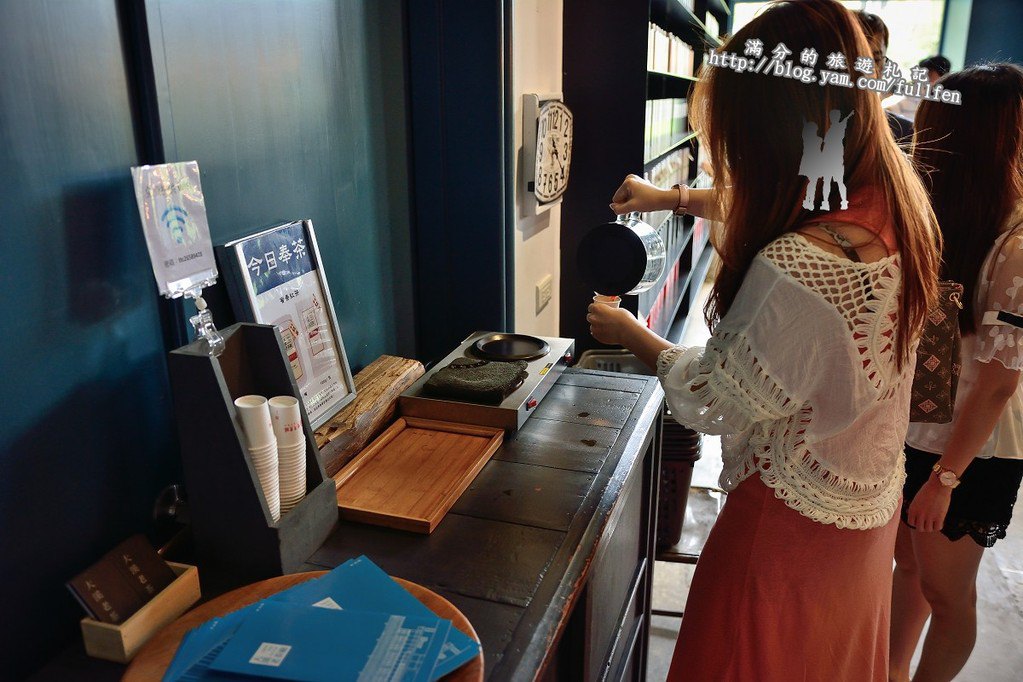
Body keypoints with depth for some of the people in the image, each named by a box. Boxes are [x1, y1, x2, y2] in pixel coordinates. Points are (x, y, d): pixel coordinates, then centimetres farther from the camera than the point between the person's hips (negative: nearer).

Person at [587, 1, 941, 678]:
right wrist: (673, 197, 18)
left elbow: (716, 403, -22)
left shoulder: (796, 268, -38)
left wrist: (634, 336, -6)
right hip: (871, 503, 8)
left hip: (793, 523, -7)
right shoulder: (894, 193, -11)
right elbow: (754, 203, 10)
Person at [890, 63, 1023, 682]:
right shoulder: (945, 215, 1)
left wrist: (944, 478, -16)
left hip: (969, 452, -7)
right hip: (912, 428, 7)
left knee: (947, 591, 12)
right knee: (909, 564, 22)